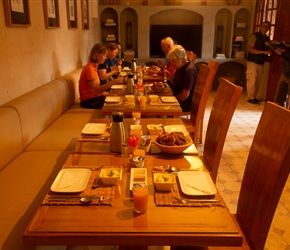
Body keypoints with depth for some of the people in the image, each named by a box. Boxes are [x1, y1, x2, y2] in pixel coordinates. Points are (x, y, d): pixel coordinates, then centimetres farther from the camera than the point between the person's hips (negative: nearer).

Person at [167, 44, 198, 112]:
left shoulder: (189, 71, -22)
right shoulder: (181, 67, 6)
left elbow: (184, 95, -23)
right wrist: (169, 77, -4)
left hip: (186, 103, -9)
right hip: (178, 98, 9)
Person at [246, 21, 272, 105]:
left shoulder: (267, 38, 14)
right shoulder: (254, 36, -7)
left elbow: (268, 50, 19)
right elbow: (251, 50, -16)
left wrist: (270, 52, -6)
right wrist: (264, 52, -23)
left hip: (261, 63, 7)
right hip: (253, 62, -7)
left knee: (257, 81, 8)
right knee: (252, 80, -8)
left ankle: (254, 97, 15)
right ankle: (250, 98, -3)